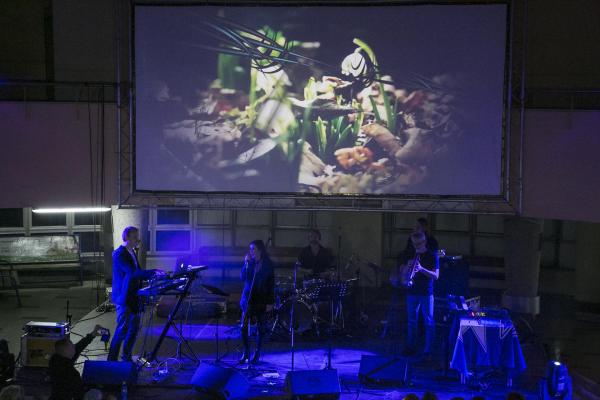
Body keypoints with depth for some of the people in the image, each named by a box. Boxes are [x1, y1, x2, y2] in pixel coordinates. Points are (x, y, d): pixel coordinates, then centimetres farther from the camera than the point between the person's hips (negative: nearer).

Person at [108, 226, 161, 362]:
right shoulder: (119, 254, -16)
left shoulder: (132, 253, 13)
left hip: (133, 296, 9)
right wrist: (153, 272, -32)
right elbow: (132, 272, -28)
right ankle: (112, 359, 2)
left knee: (134, 328, 13)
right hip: (123, 297, -9)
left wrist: (153, 274, 4)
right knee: (122, 329, -7)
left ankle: (127, 357, 24)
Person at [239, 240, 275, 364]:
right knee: (244, 326, -4)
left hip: (261, 299, -2)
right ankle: (246, 352, 9)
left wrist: (270, 302, -8)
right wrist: (246, 264, -14)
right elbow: (242, 277, -3)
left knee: (260, 328, 6)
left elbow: (271, 284, -4)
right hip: (248, 298, 2)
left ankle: (257, 354, 18)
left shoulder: (267, 264, -4)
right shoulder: (249, 262, 4)